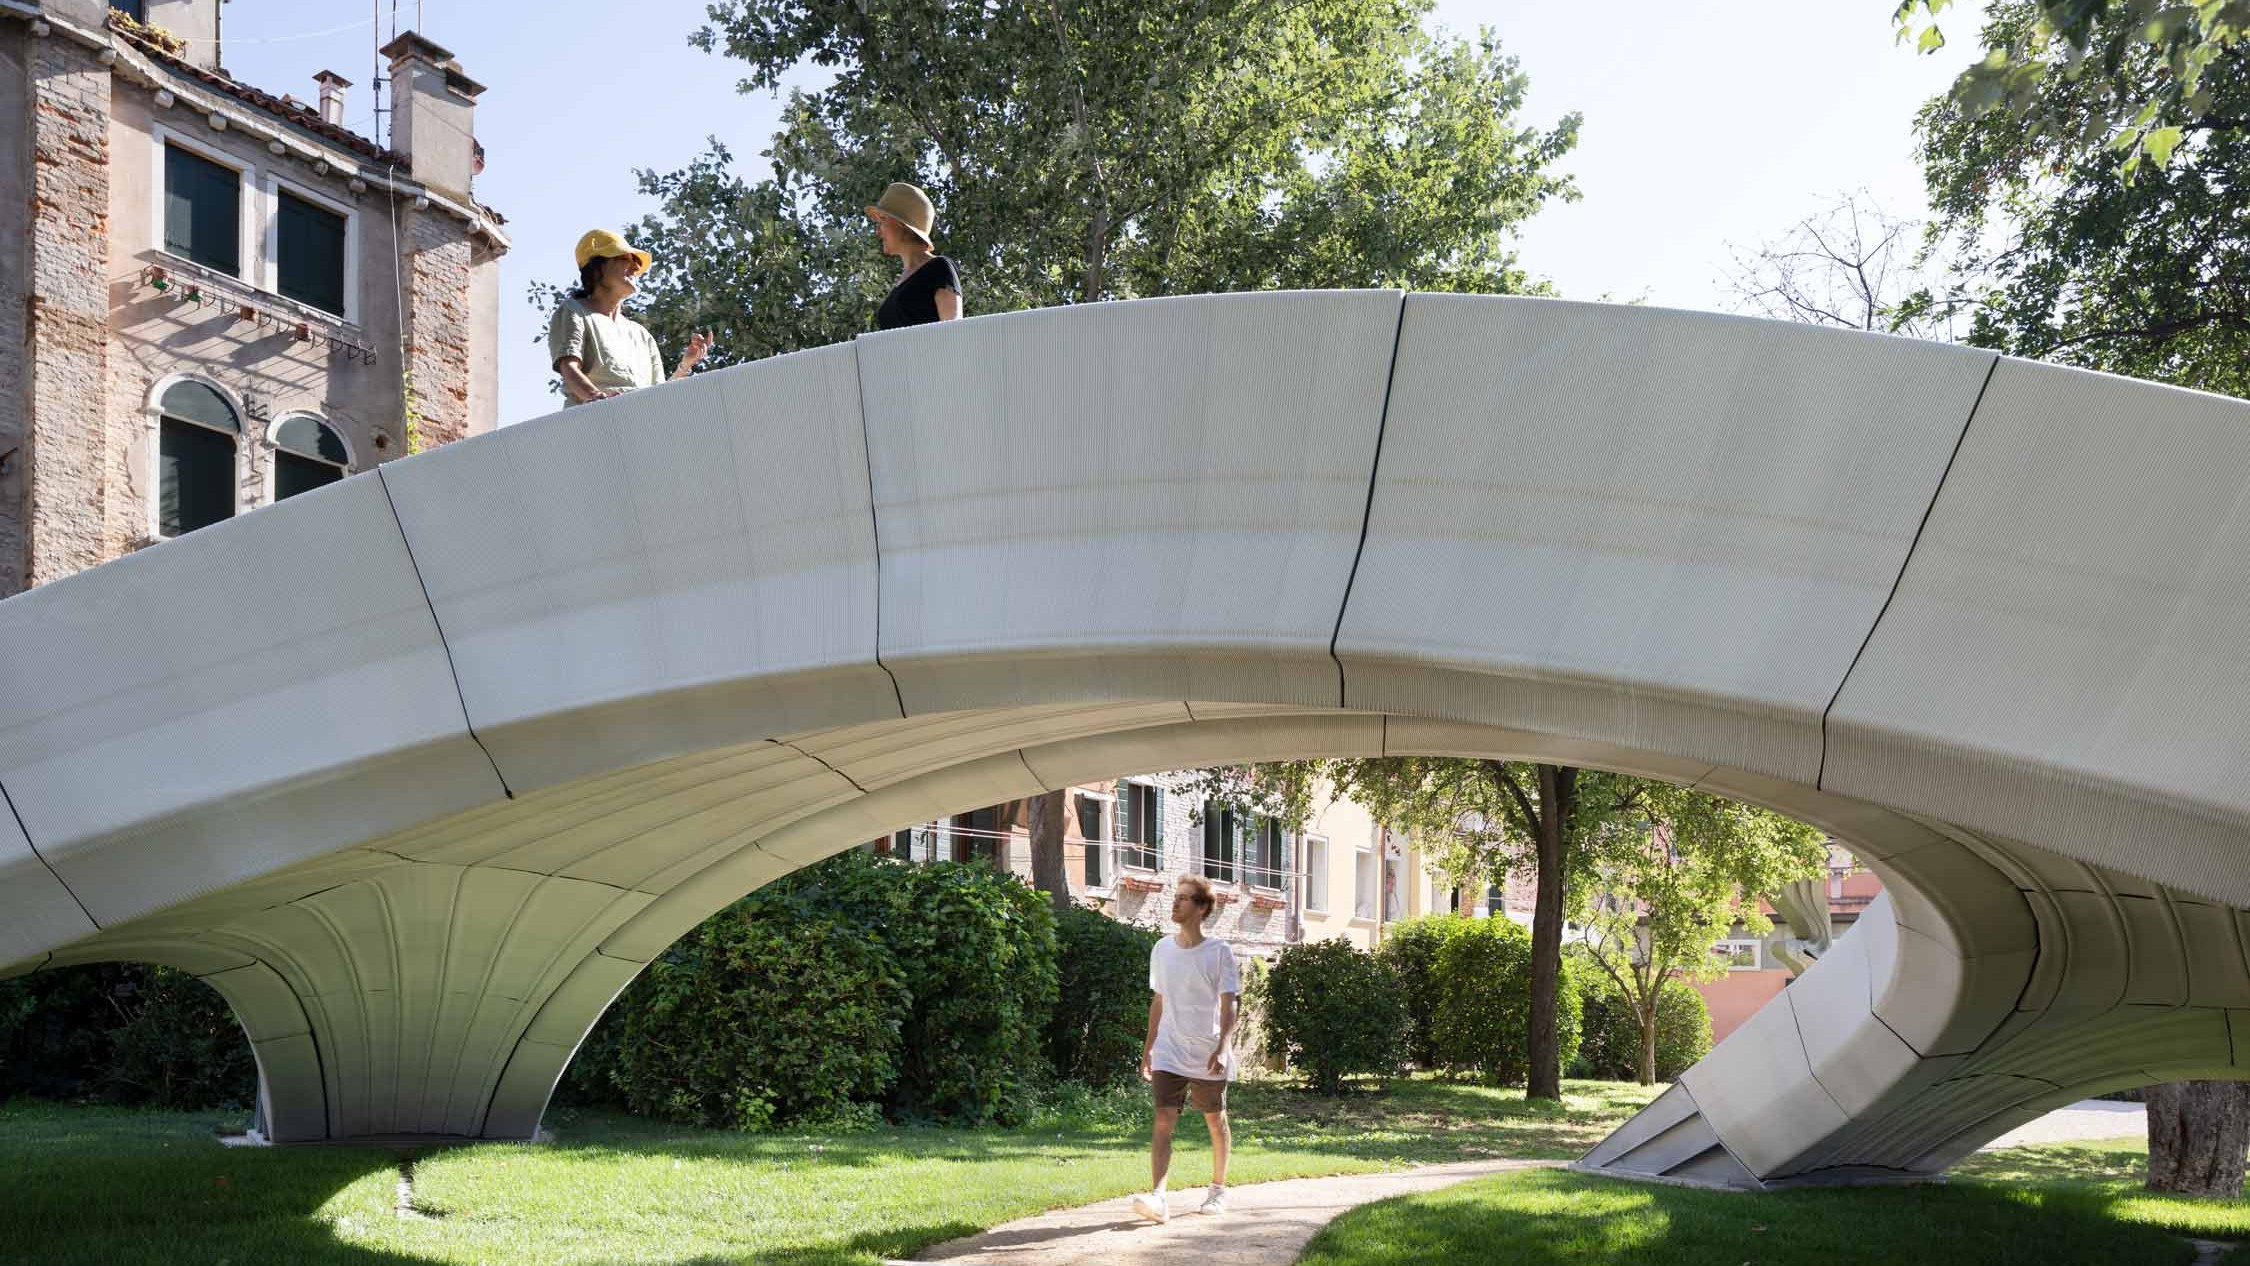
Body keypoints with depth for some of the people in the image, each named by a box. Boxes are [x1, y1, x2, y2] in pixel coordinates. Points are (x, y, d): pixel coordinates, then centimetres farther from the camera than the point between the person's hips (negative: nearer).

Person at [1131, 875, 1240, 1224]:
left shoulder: (1219, 952, -6)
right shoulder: (1162, 949, 7)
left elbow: (1229, 1004, -11)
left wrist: (1223, 1047, -23)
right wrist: (1148, 1048, 15)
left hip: (1208, 1057, -2)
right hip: (1169, 1054, 2)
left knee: (1216, 1121, 13)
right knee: (1164, 1122, -12)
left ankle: (1218, 1189, 31)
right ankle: (1157, 1197, -21)